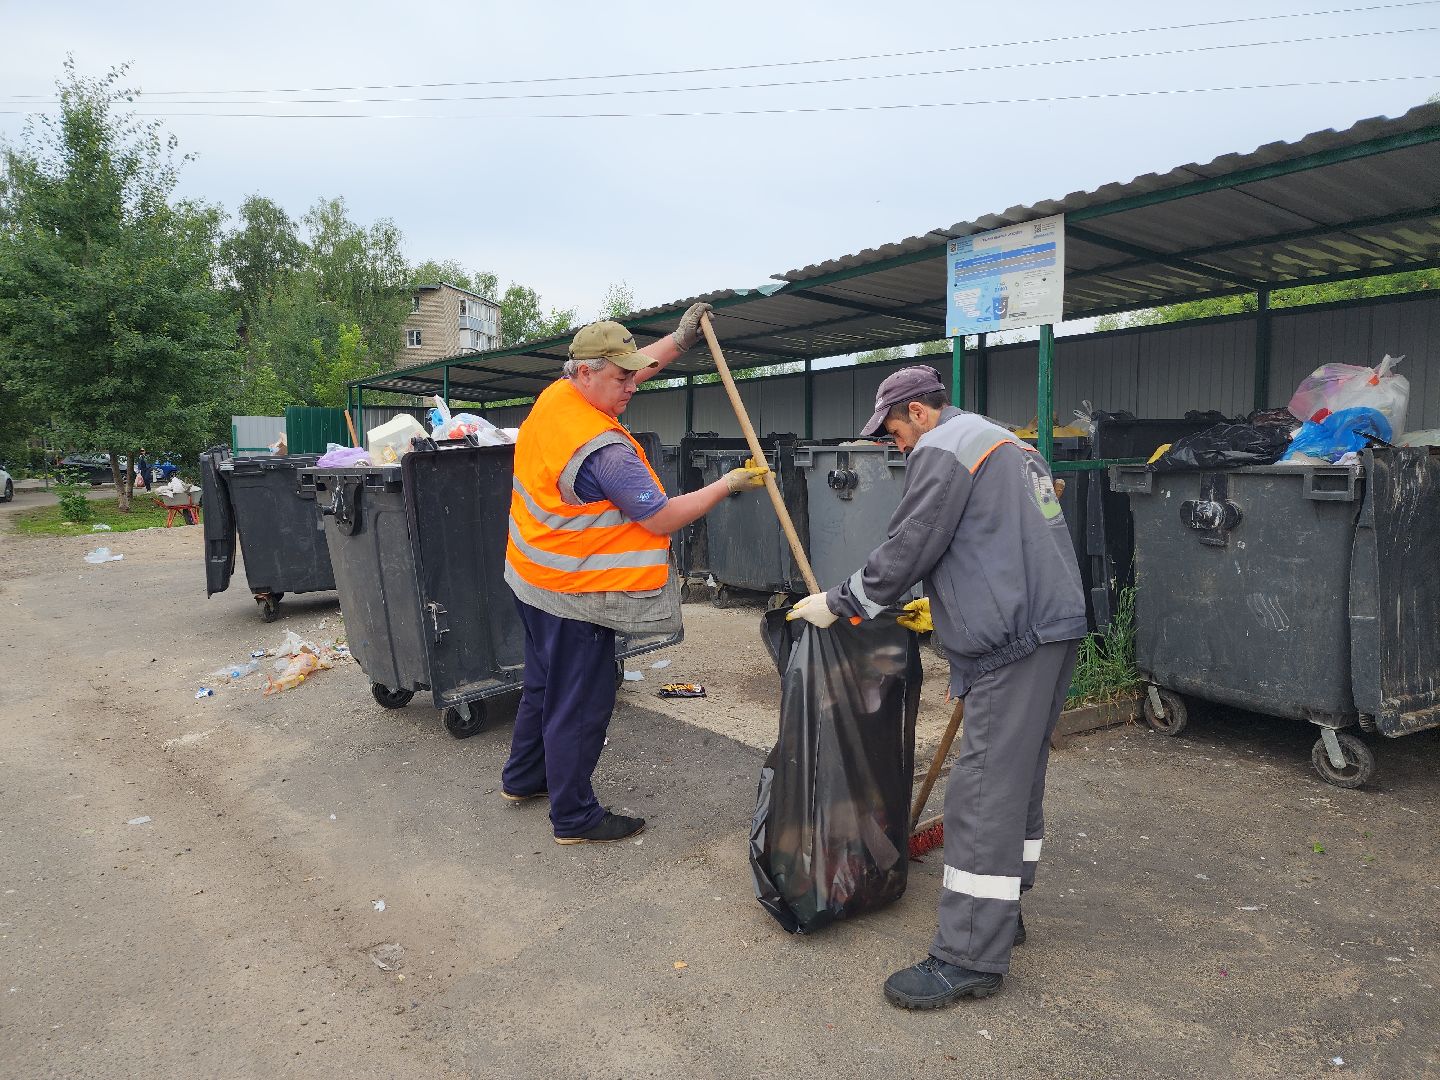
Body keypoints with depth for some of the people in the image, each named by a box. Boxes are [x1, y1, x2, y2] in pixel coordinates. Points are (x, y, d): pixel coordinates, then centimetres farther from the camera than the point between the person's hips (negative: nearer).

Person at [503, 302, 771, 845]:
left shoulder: (554, 395, -3)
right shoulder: (605, 450, -29)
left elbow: (625, 368, 14)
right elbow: (661, 518, -22)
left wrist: (679, 339, 11)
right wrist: (728, 485, -13)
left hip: (533, 577, 10)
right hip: (574, 595, -10)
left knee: (544, 683, 25)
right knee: (580, 704, 4)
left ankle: (523, 777, 42)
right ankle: (574, 817, 19)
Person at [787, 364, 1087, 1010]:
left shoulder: (942, 449, -7)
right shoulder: (1007, 444, 24)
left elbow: (905, 550, -12)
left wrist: (837, 603, -1)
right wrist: (942, 607, 31)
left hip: (1013, 642, -11)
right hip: (1052, 625, 11)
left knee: (983, 795, -8)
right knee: (1018, 780, 17)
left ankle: (970, 960, -3)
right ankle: (1000, 912, 29)